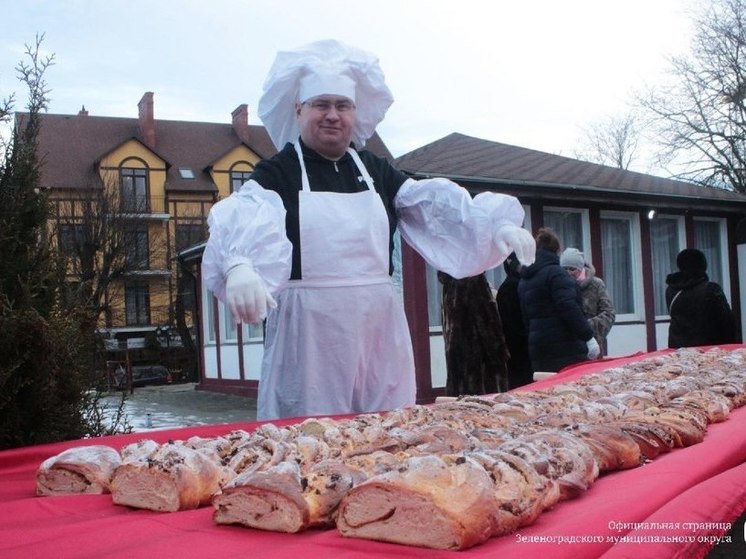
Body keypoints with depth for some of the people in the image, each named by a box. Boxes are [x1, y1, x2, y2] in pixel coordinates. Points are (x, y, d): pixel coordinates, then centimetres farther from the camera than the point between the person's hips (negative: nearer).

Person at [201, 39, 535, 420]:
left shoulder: (375, 170, 13)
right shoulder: (276, 173, -2)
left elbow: (432, 204, 3)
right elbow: (246, 220, -21)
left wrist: (496, 225, -13)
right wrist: (239, 267, -44)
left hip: (380, 333, 5)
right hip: (310, 337, -4)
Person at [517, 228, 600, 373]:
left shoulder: (524, 280, 14)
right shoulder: (555, 272, -9)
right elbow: (569, 308, -18)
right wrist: (589, 337, -16)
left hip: (538, 350, 7)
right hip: (566, 346, -7)